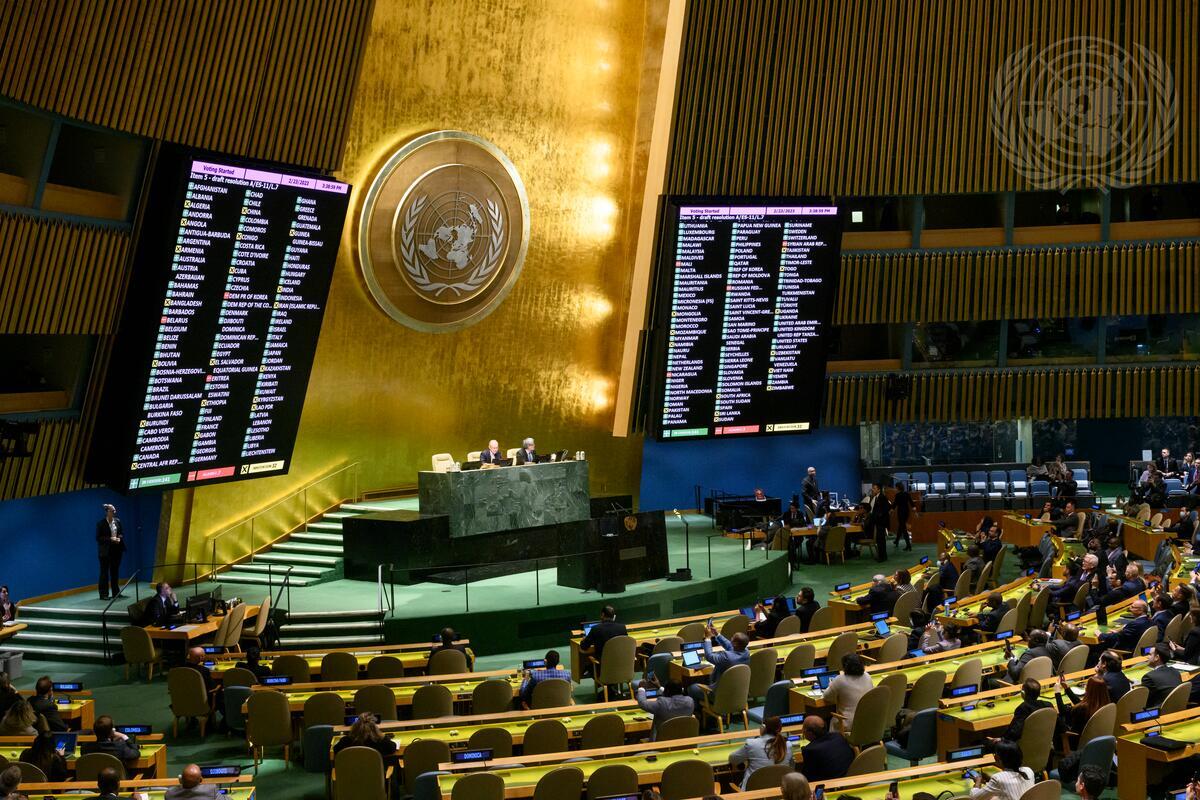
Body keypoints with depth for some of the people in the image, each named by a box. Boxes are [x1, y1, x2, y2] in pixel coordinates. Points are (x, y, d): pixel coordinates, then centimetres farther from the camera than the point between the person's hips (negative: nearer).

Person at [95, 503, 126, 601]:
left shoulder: (117, 521, 7)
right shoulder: (101, 524, -8)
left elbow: (122, 533, 14)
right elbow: (98, 538, -9)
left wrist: (119, 538, -7)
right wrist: (110, 539, -19)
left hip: (116, 550, 5)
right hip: (105, 551, -5)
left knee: (115, 571, 10)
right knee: (104, 572, -1)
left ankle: (116, 592, 18)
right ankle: (104, 594, 2)